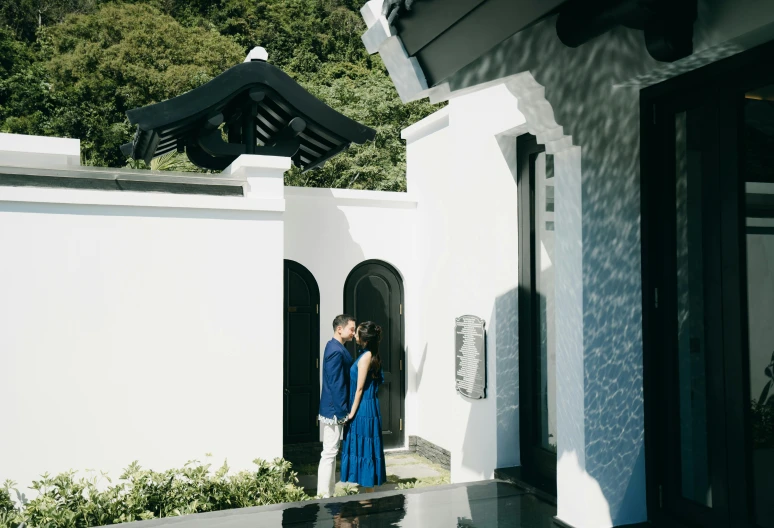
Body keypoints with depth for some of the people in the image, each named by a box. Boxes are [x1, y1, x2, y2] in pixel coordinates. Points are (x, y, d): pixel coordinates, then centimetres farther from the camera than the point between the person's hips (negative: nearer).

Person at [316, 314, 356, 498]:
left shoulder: (336, 347, 12)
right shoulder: (336, 351, -20)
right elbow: (336, 384, -22)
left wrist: (343, 410, 19)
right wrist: (342, 412, -19)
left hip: (333, 409, 10)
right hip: (333, 410, -10)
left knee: (331, 452, 15)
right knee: (329, 452, -3)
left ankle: (328, 492, 23)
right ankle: (324, 495, 4)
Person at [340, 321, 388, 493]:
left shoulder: (366, 356, -17)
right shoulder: (369, 355, 10)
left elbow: (360, 388, -16)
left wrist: (352, 412, -12)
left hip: (363, 409, -9)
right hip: (365, 408, 9)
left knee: (365, 448, -2)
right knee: (364, 447, 14)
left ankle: (368, 495, 7)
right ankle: (367, 491, 23)